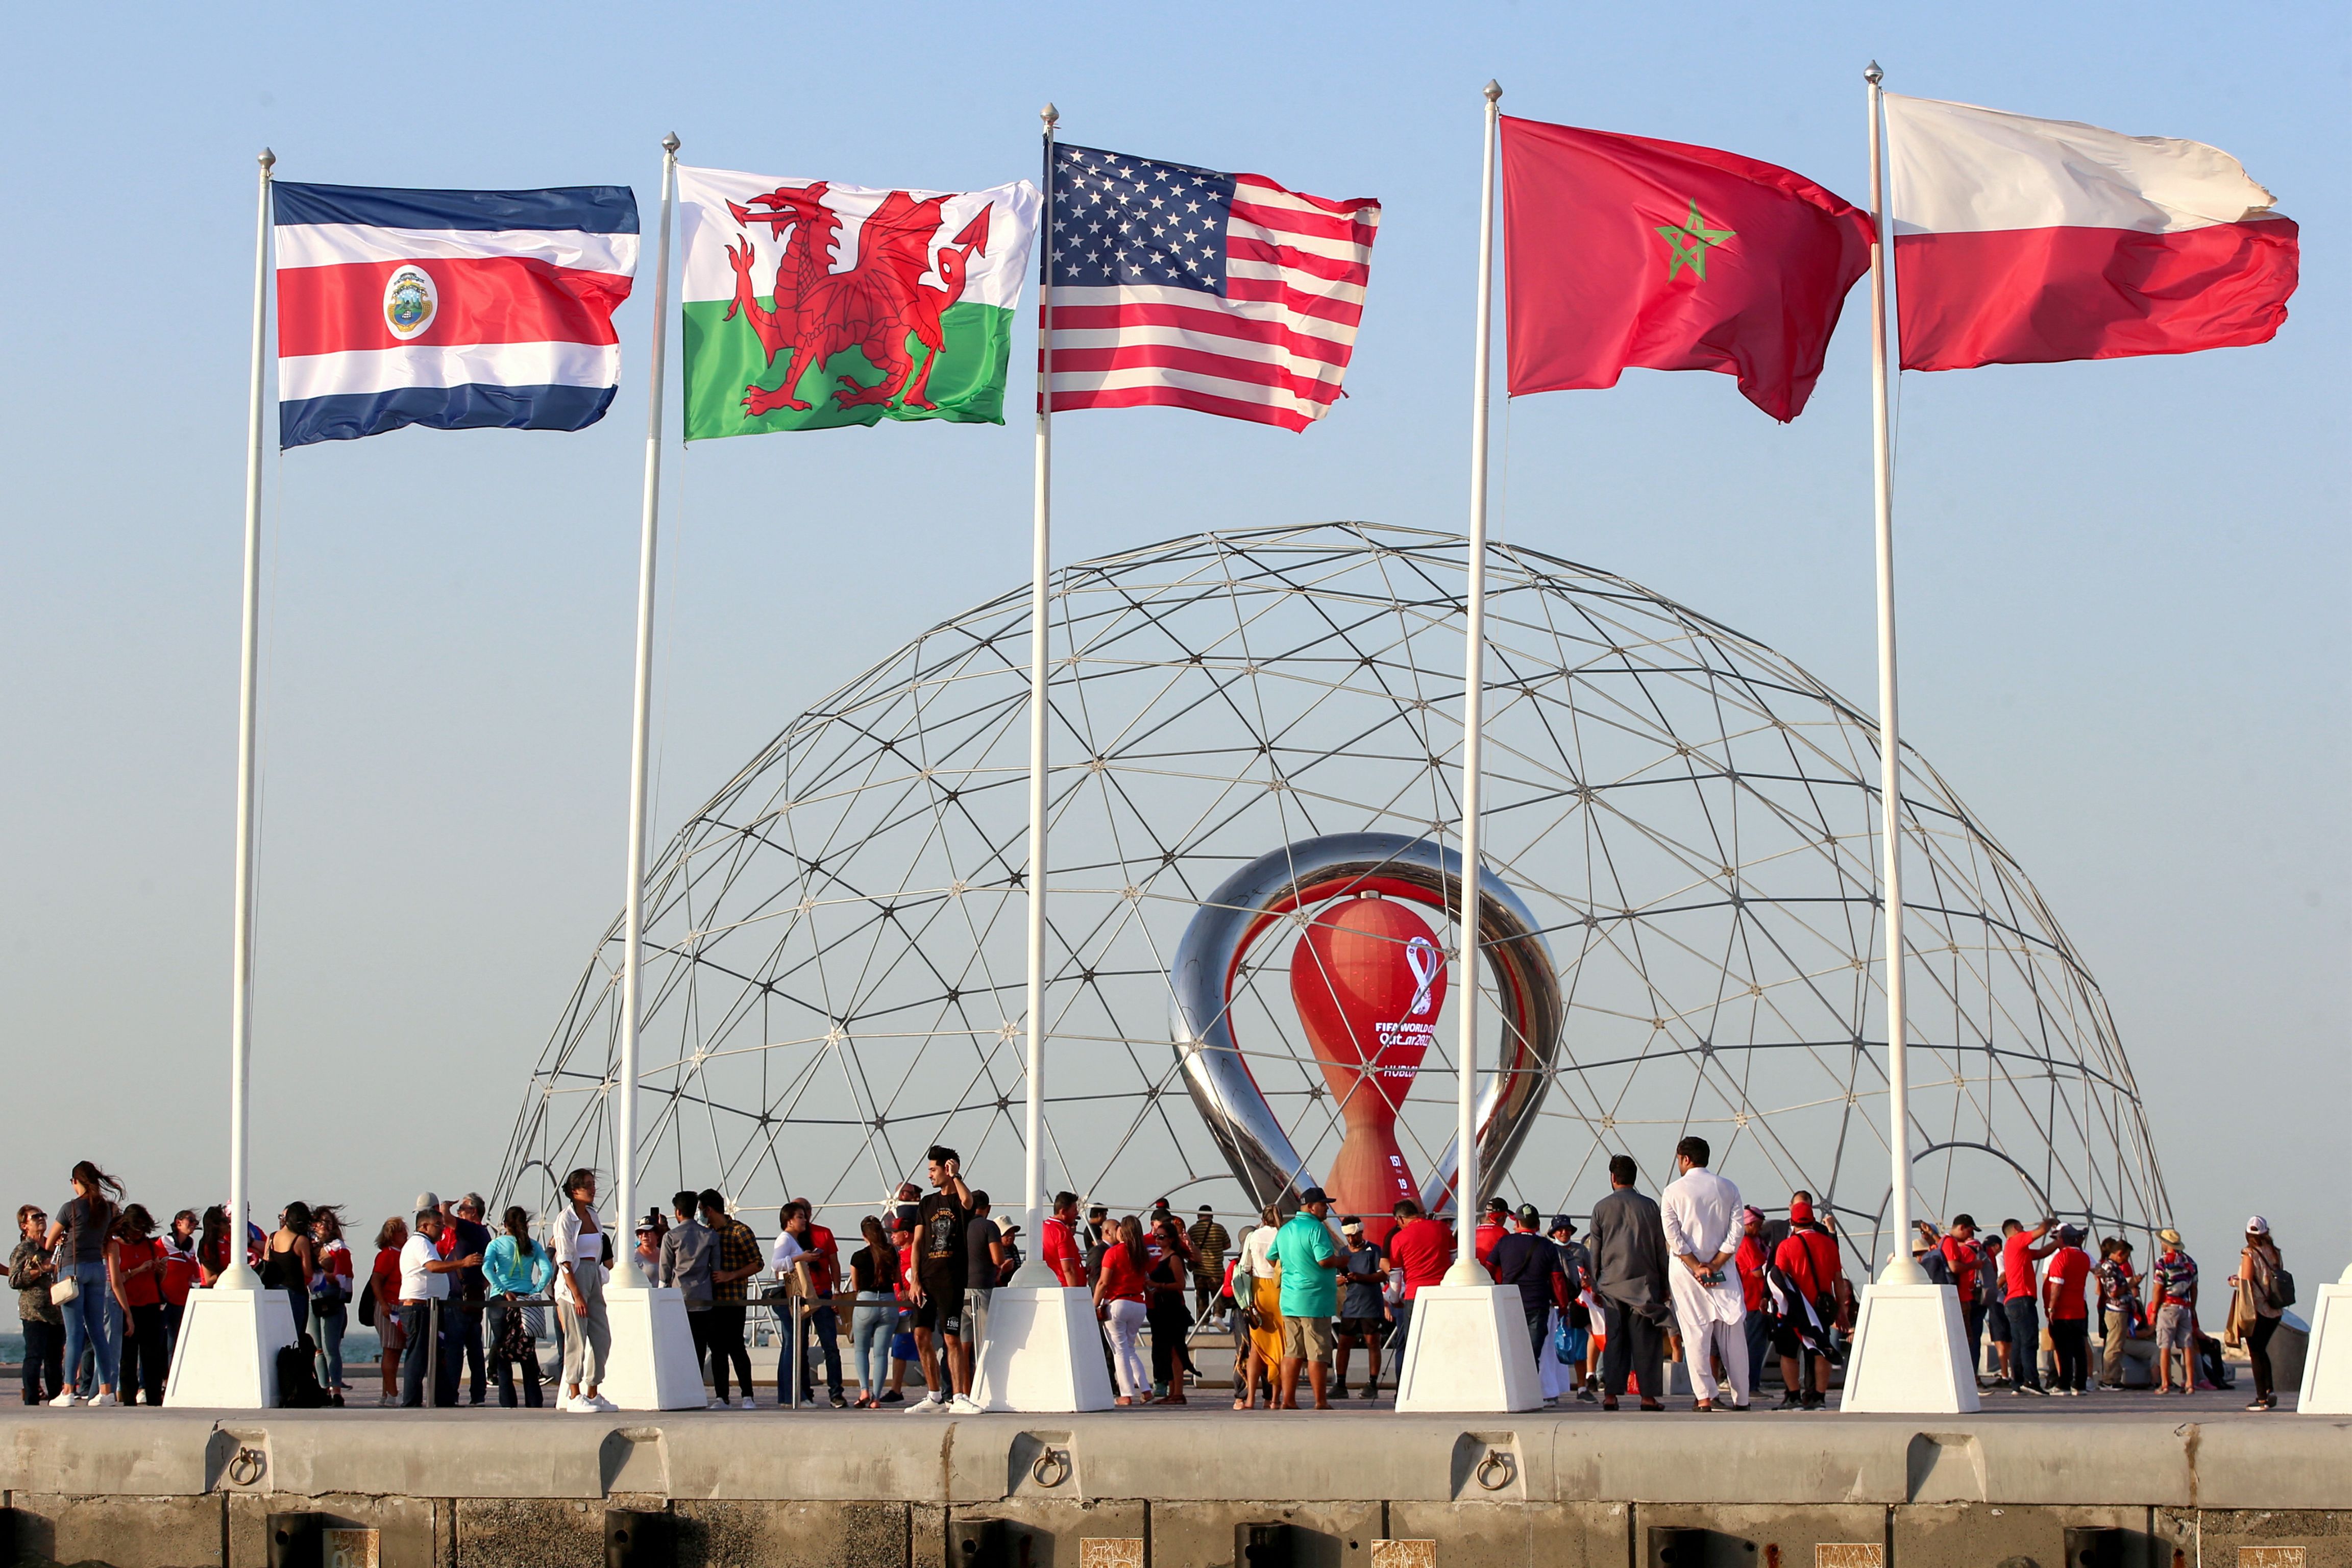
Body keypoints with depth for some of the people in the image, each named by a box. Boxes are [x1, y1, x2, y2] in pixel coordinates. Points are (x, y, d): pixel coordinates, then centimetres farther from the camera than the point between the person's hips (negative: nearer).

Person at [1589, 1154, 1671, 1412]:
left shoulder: (1602, 1208, 4)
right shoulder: (1649, 1207, 3)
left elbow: (1595, 1251, 7)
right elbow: (1661, 1248, 5)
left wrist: (1595, 1286, 16)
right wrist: (1664, 1285, 12)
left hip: (1612, 1283, 1)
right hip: (1644, 1282, -1)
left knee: (1614, 1339, 3)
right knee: (1645, 1340, 0)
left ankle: (1611, 1394, -2)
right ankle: (1648, 1395, -3)